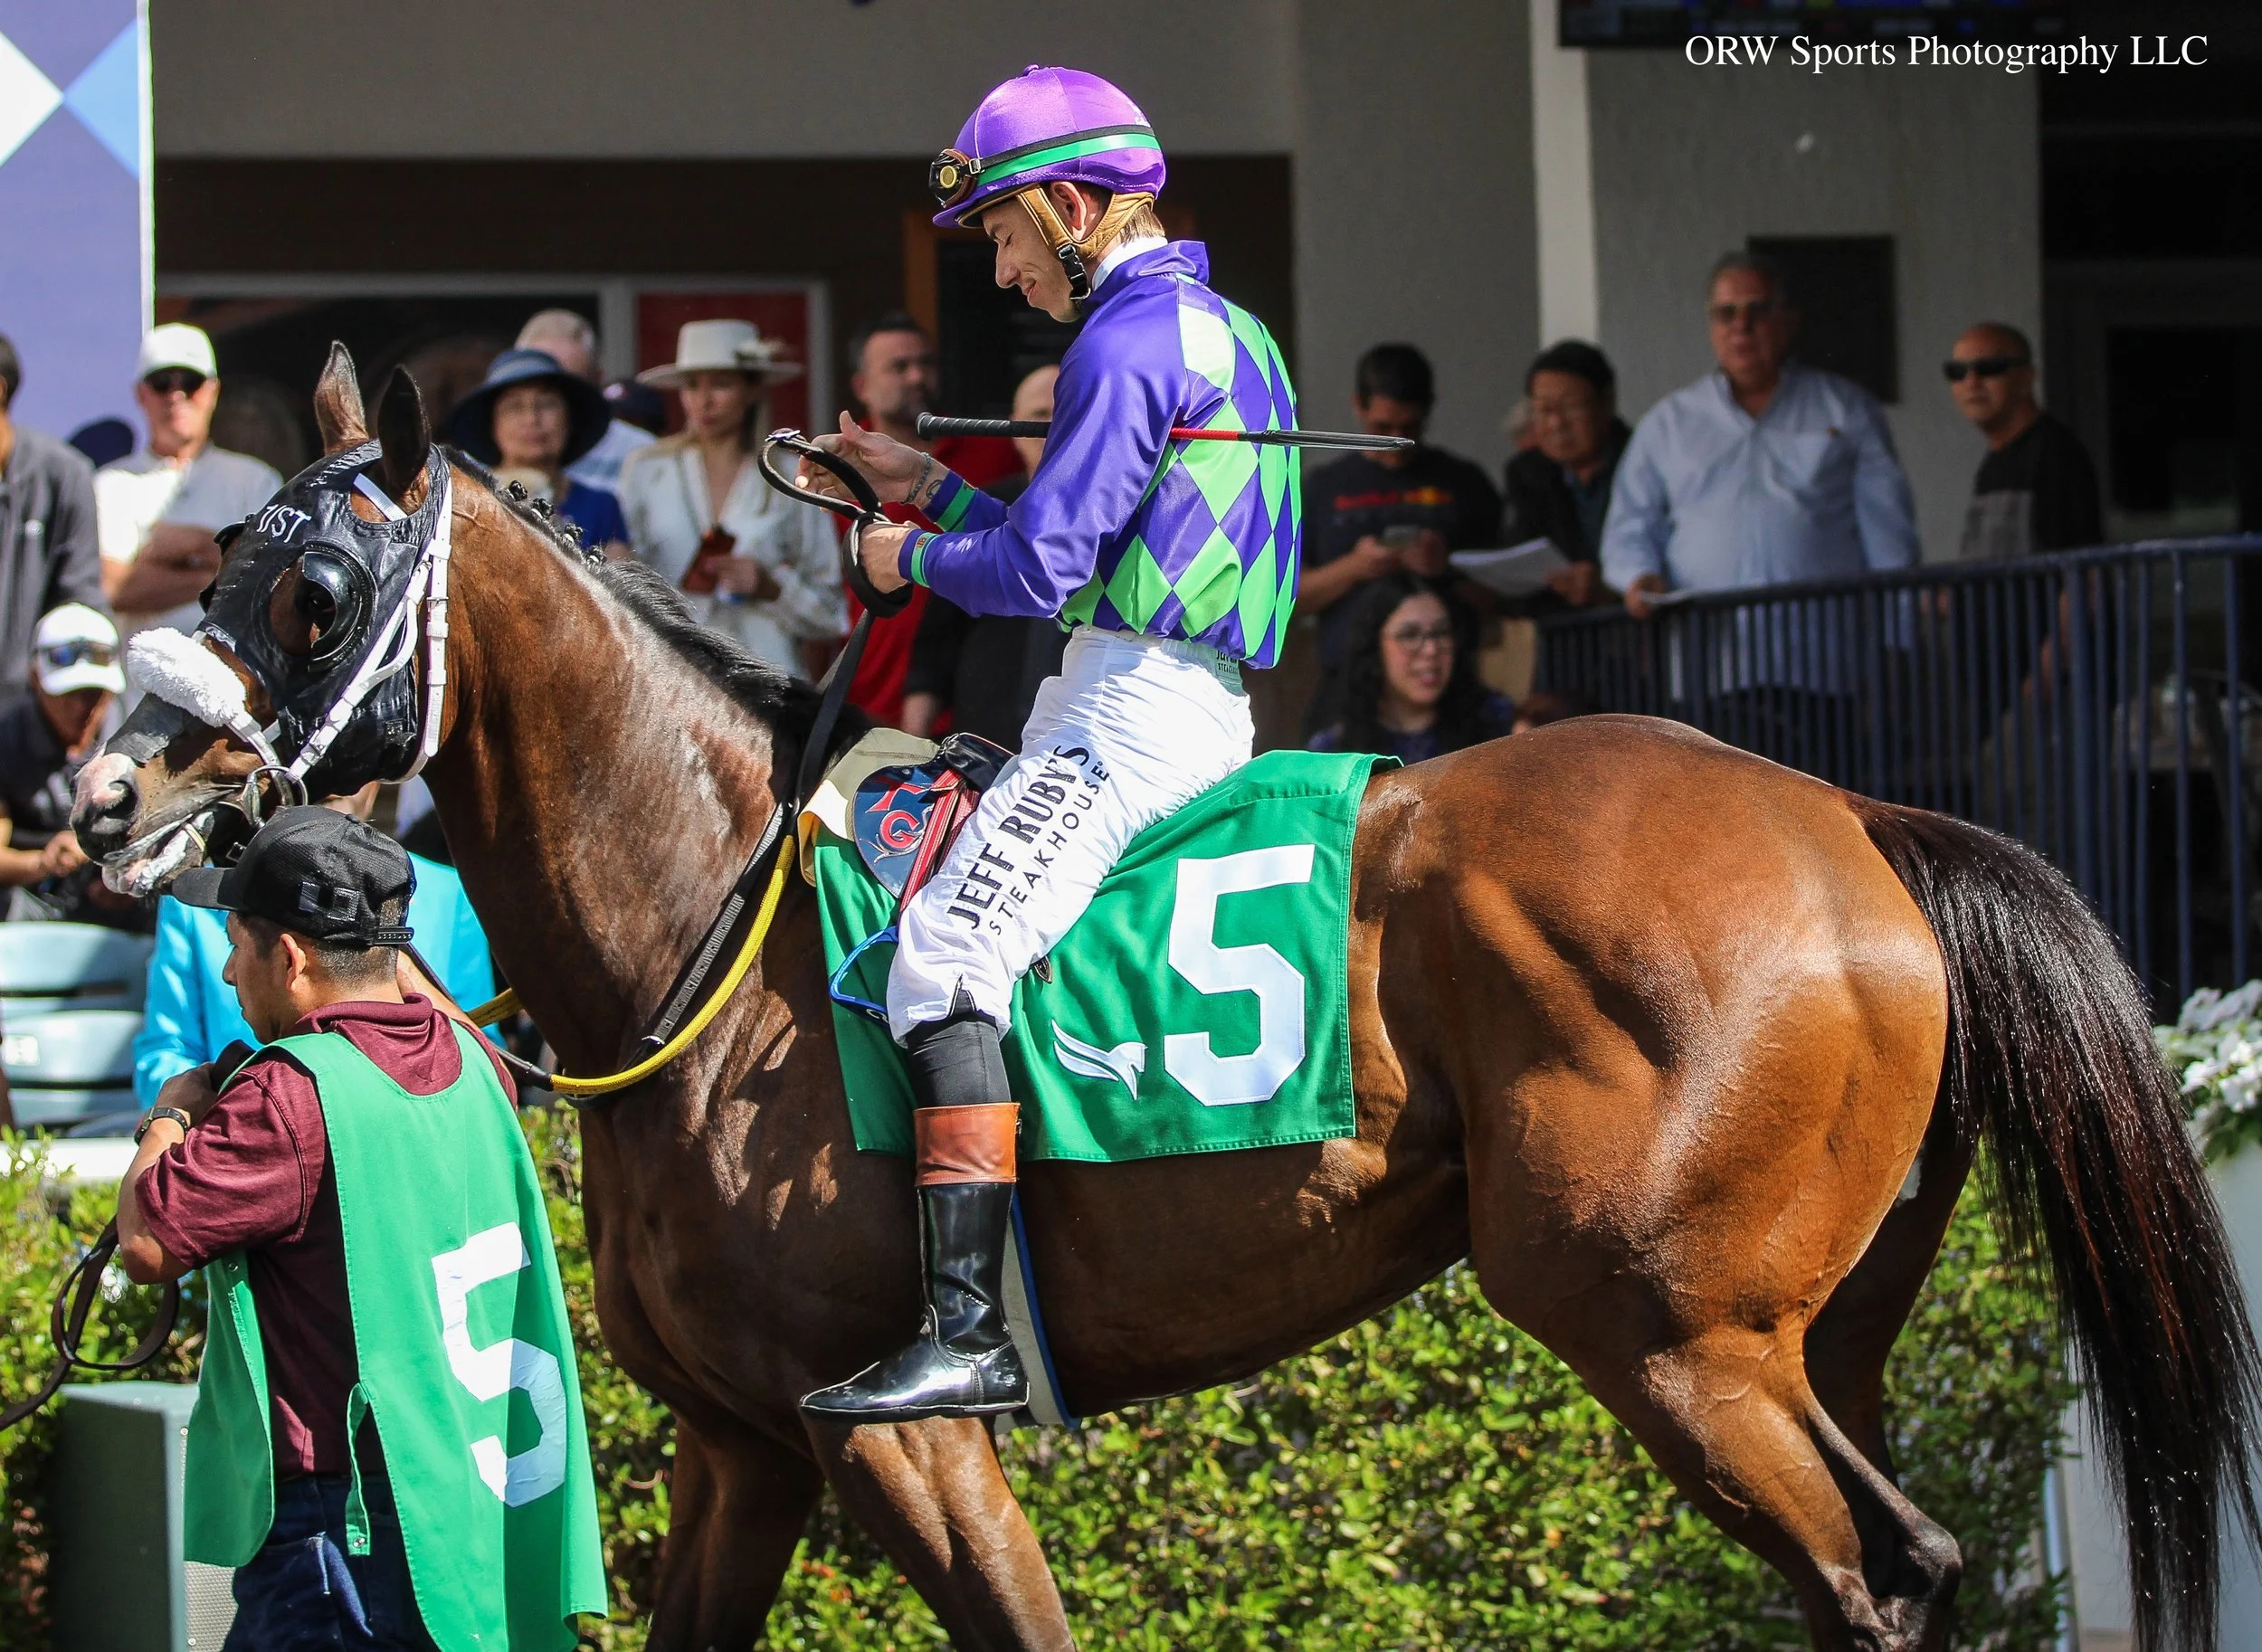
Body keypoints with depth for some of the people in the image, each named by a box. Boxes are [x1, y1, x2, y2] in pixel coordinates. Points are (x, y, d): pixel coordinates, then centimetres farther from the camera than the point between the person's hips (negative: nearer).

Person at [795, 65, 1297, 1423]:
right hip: (1201, 700, 11)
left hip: (1129, 704, -11)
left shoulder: (1127, 343, -13)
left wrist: (915, 560, 2)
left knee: (945, 955, -20)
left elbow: (1039, 567, -17)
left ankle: (972, 1334, -31)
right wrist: (931, 489, 24)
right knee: (900, 829, 20)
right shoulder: (1226, 332, 20)